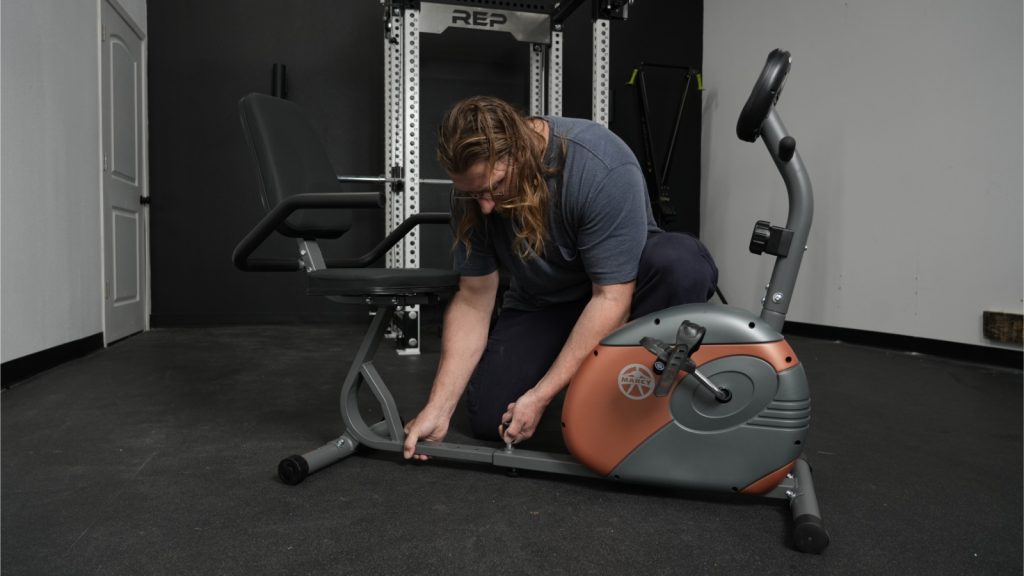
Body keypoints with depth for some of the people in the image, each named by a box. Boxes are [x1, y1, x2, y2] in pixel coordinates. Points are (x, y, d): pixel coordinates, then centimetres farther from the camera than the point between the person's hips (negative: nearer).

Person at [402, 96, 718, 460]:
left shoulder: (603, 168, -32)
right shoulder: (473, 186, -16)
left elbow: (611, 297, -29)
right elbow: (473, 300, -12)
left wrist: (539, 397, -28)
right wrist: (438, 409, -17)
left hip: (623, 284, -3)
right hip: (541, 303, 4)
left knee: (683, 263, -36)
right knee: (489, 416, -14)